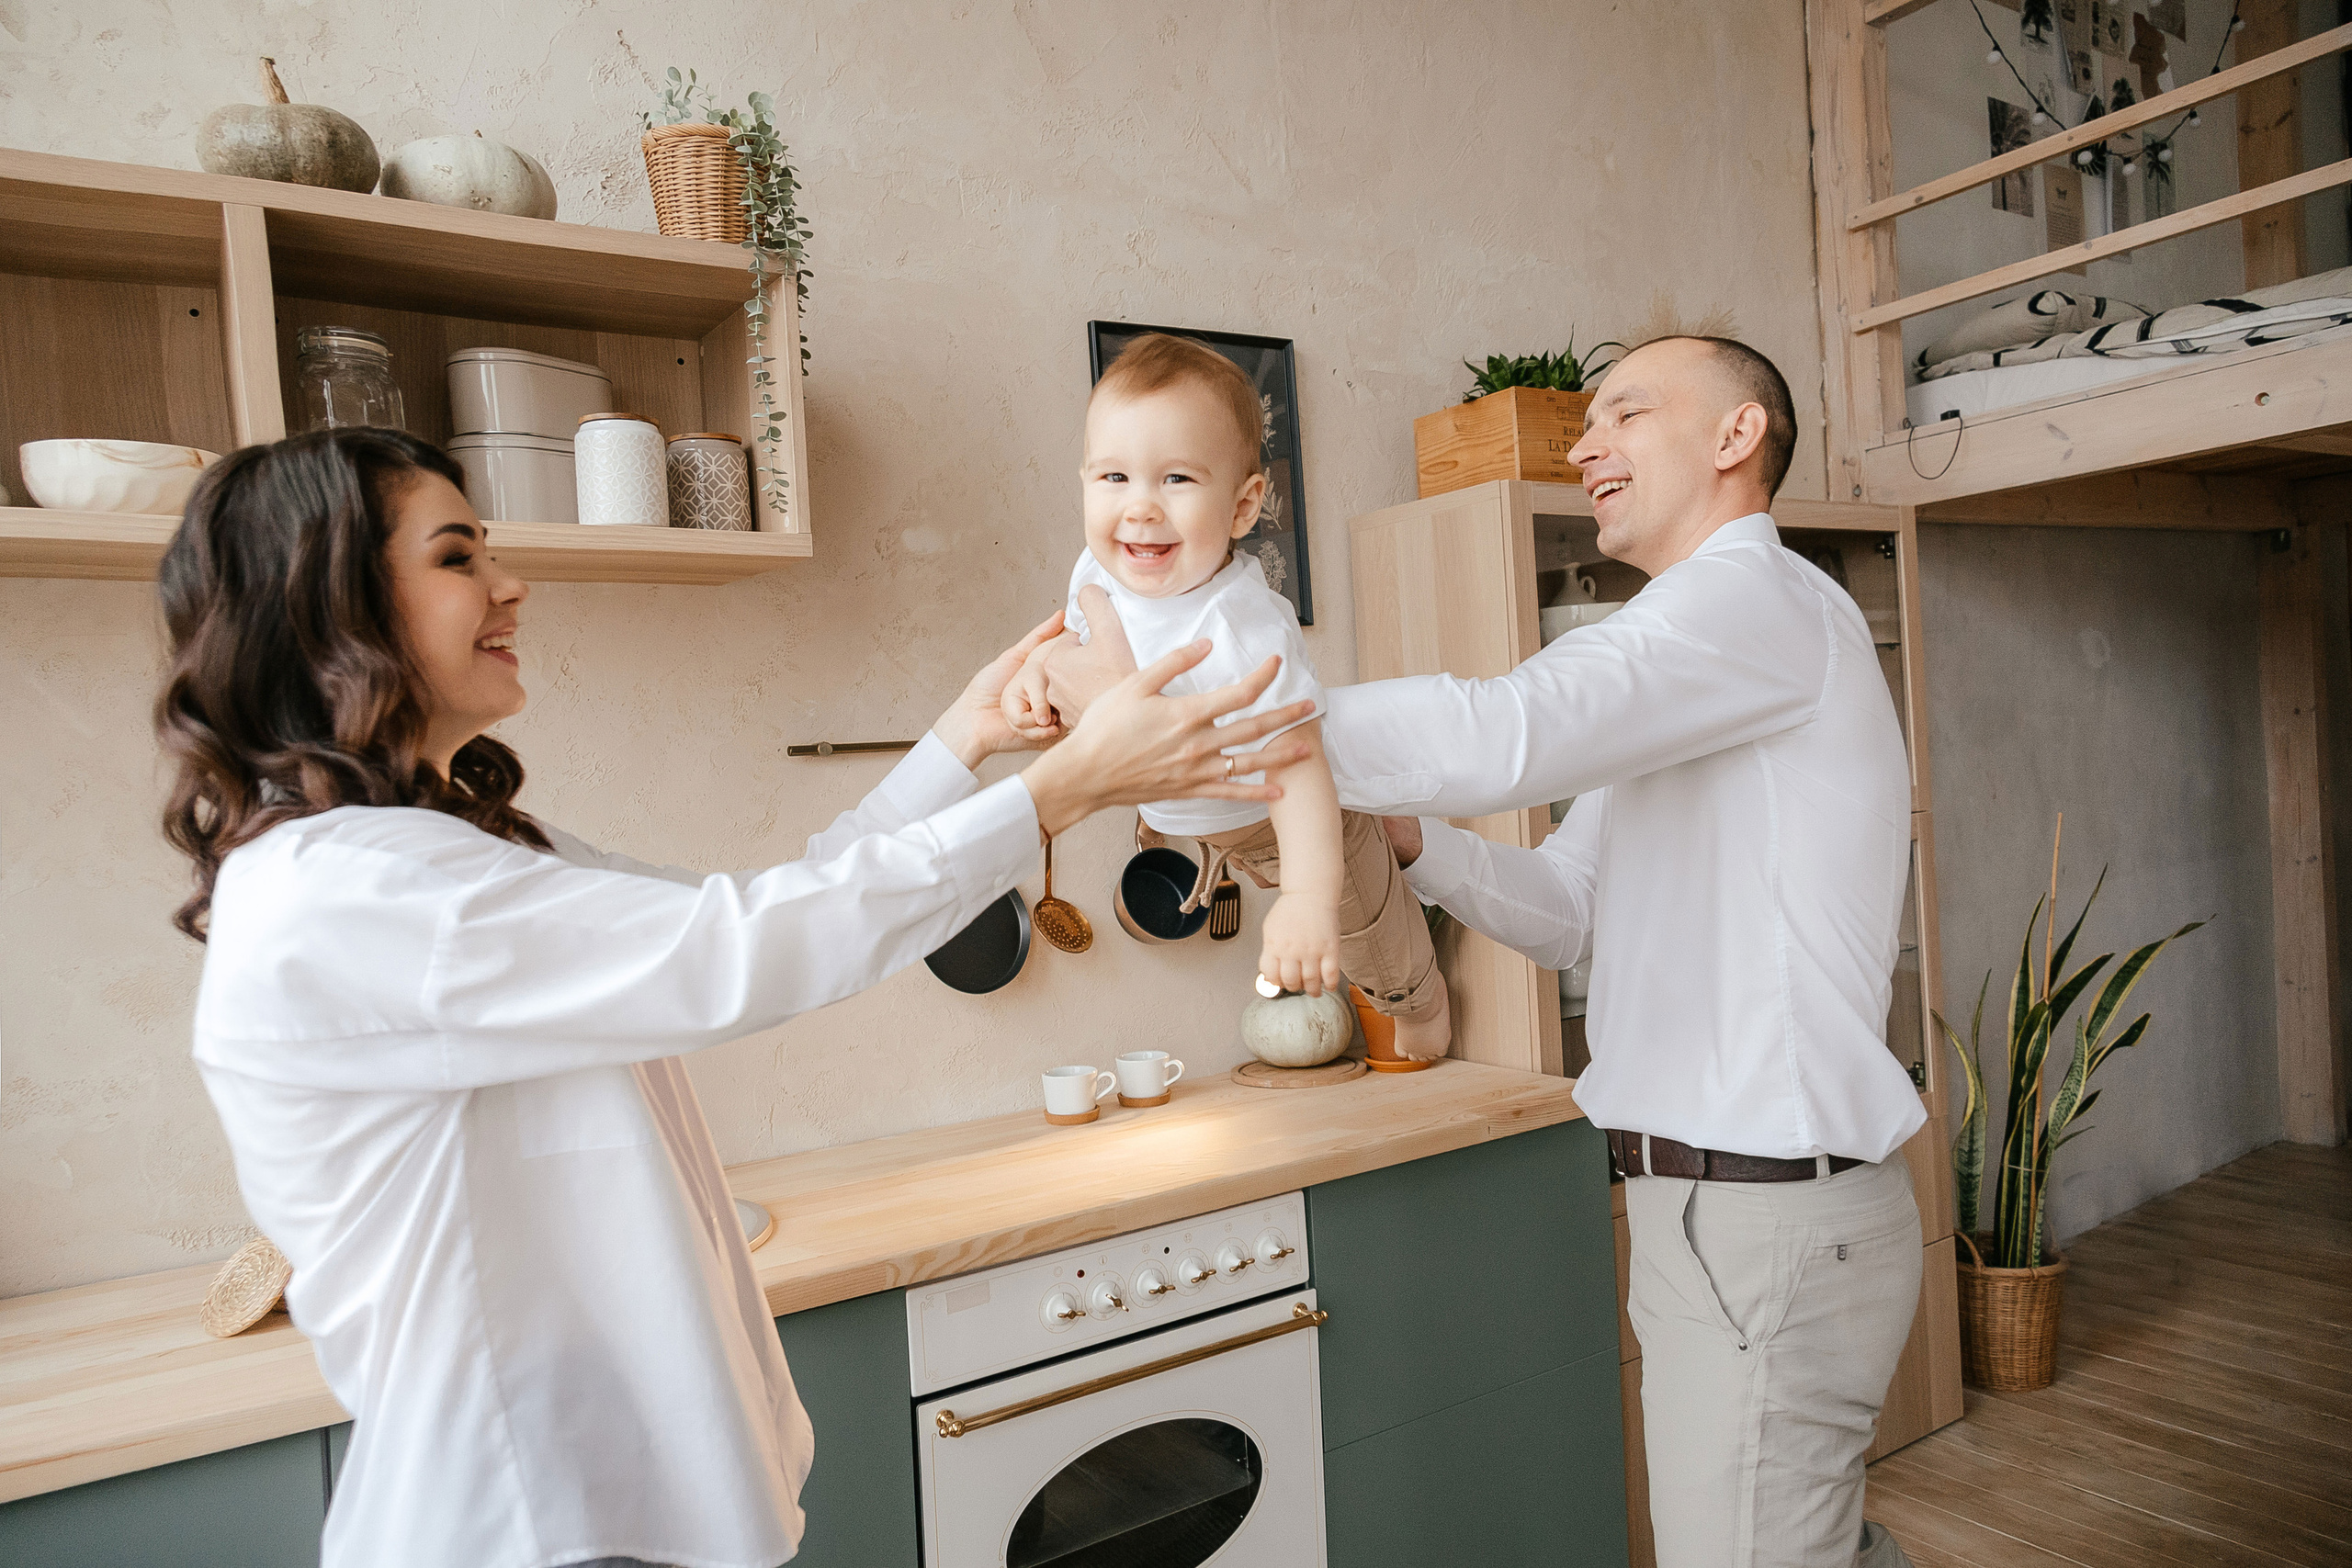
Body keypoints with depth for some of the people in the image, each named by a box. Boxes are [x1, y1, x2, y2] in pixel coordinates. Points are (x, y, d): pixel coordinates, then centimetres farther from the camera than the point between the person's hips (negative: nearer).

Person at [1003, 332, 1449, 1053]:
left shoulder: (1240, 630, -46)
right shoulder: (1100, 572, -22)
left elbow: (1295, 760, -52)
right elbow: (1076, 635, -2)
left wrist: (1308, 900, -63)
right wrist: (1040, 668, -26)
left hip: (1294, 827, -5)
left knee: (1367, 936, 21)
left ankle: (1420, 1002, 54)